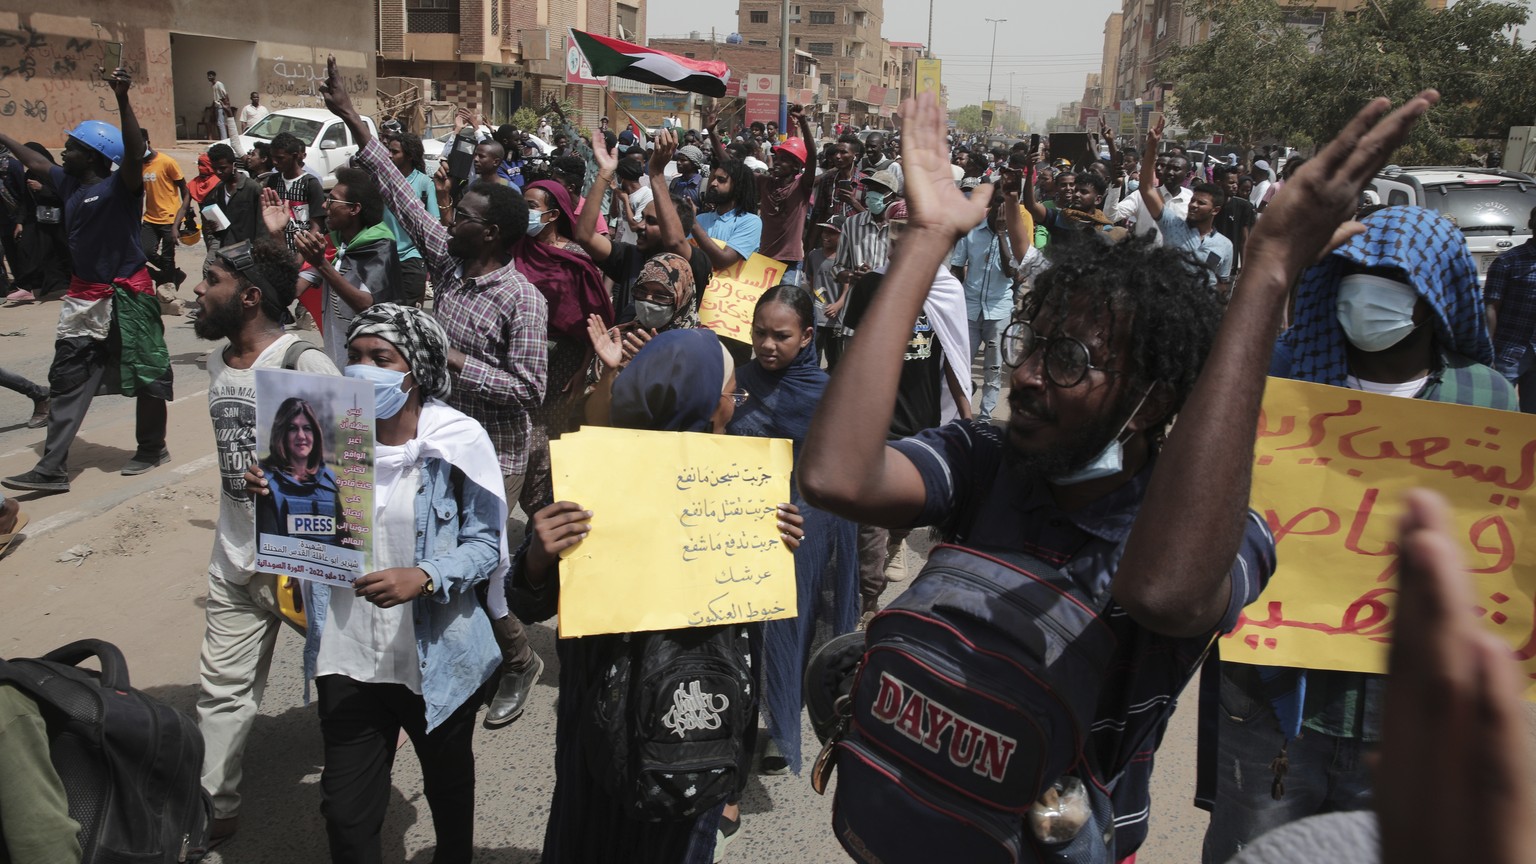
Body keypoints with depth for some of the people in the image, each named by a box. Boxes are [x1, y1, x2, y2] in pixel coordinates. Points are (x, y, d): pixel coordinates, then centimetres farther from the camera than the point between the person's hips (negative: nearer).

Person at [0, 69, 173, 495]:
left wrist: (122, 99, -42)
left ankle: (152, 449, 24)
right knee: (68, 380, 4)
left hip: (127, 296, -7)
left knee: (145, 375, 5)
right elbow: (35, 162, 28)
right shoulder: (69, 183, 9)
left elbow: (135, 154, -32)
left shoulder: (120, 185, -13)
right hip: (84, 297, 8)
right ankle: (52, 469, 6)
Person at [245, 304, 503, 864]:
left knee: (448, 786, 22)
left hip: (436, 661, -2)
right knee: (346, 810, 6)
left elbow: (486, 544, -13)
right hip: (348, 660, 3)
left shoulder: (459, 441, -14)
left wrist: (424, 578, -30)